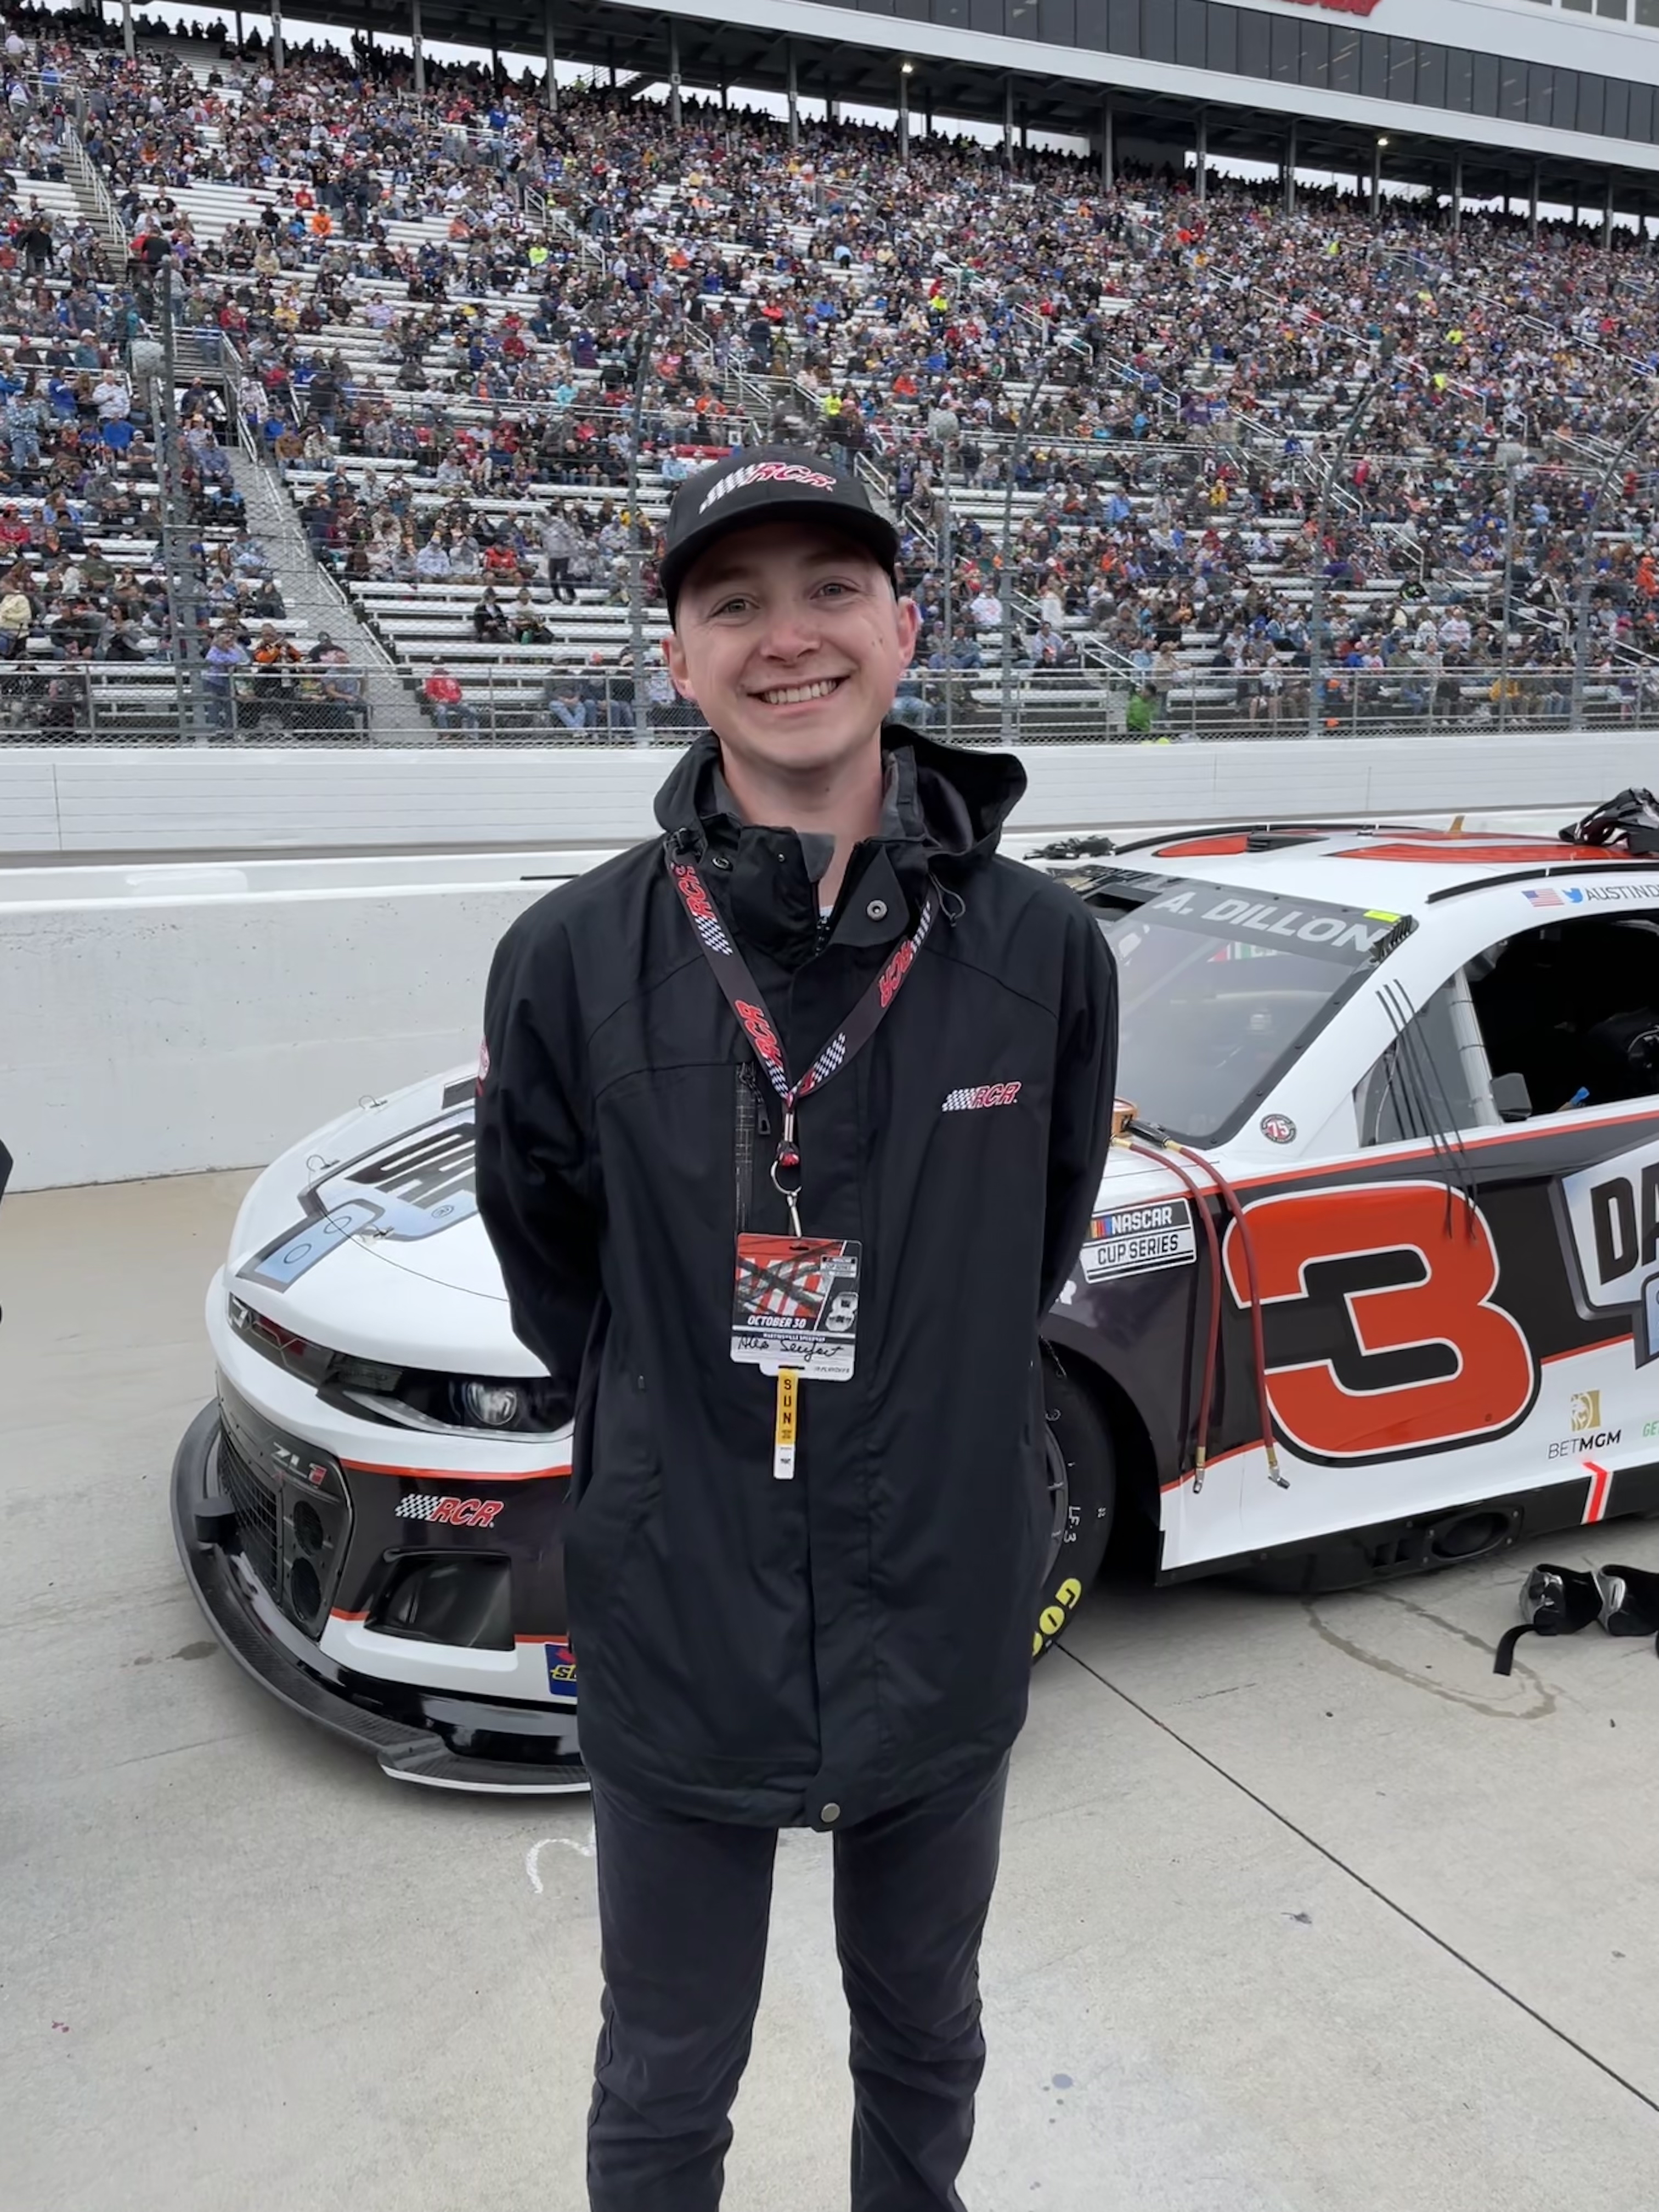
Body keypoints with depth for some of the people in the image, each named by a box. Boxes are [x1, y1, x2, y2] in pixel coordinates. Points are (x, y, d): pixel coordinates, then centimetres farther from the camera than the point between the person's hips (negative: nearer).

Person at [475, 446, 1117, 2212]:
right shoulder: (573, 962, -14)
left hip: (943, 1621, 2)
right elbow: (552, 1280, 0)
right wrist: (674, 1455, 5)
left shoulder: (1042, 954, -11)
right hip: (674, 1625, -1)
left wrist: (921, 1443, 8)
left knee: (924, 2048, 28)